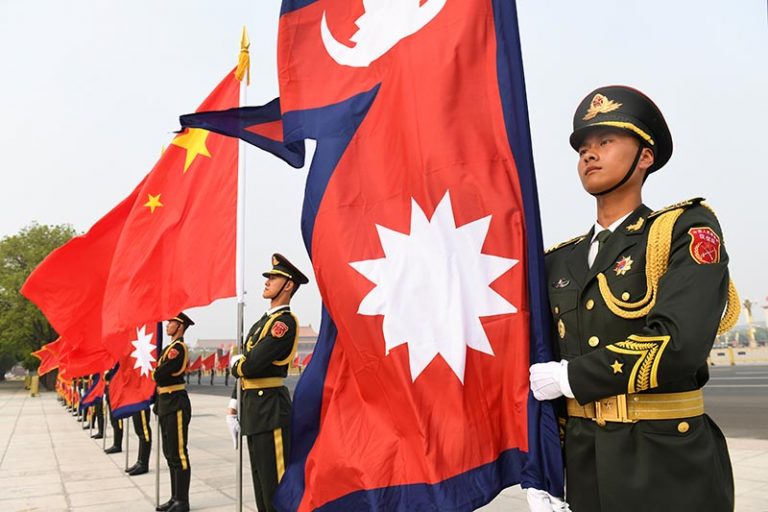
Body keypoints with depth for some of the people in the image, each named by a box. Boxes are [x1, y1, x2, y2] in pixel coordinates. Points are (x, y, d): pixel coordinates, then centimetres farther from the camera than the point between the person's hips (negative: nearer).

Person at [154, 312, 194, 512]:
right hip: (167, 402, 10)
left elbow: (159, 375, -20)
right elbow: (161, 374, 17)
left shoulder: (178, 348, -15)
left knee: (178, 453, -5)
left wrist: (154, 371, -1)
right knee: (170, 453, 15)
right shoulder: (171, 347, 16)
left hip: (176, 403, -10)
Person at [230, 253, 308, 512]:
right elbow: (242, 362, 18)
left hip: (270, 407, -9)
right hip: (253, 407, 9)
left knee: (276, 485, -4)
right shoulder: (264, 321, 16)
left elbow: (251, 366, -21)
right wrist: (234, 403, 12)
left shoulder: (285, 321, -14)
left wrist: (236, 365, 1)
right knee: (261, 483, 16)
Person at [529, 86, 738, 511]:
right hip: (583, 464, 5)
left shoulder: (687, 229, -6)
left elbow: (679, 344, -21)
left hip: (668, 466, -5)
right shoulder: (560, 261, 9)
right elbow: (540, 367, 10)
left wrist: (569, 377, -14)